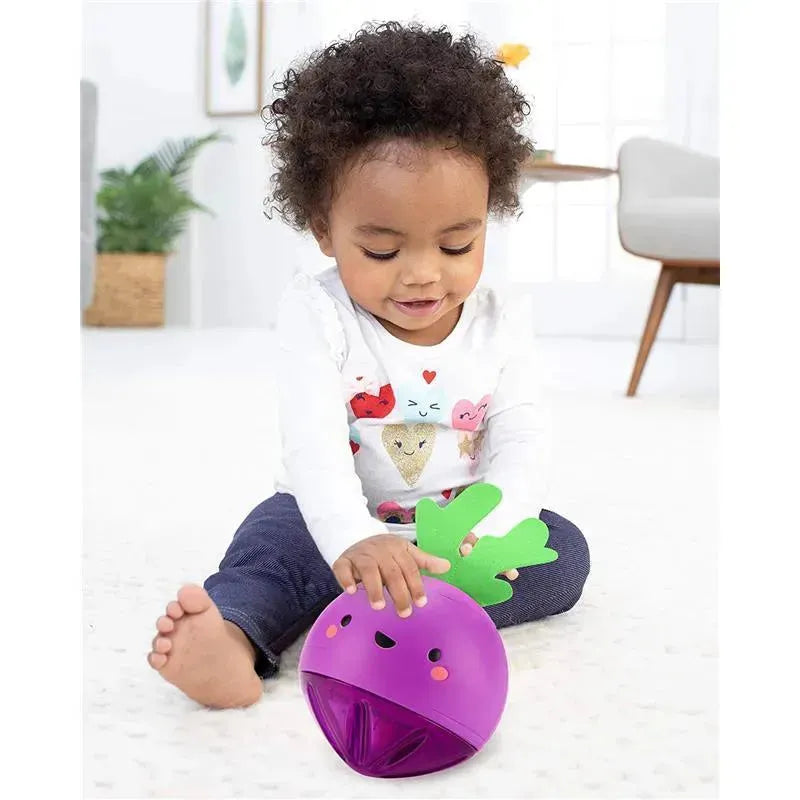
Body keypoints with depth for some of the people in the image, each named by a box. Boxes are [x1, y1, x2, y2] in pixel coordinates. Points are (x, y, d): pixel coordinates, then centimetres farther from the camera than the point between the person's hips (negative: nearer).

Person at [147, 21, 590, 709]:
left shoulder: (502, 325, -6)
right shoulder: (318, 314, -15)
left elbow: (521, 443, -13)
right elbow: (313, 440, -28)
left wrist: (488, 531, -36)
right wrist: (354, 540, -48)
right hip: (341, 518, -2)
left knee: (565, 550, -19)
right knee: (276, 534, -30)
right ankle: (234, 639, -59)